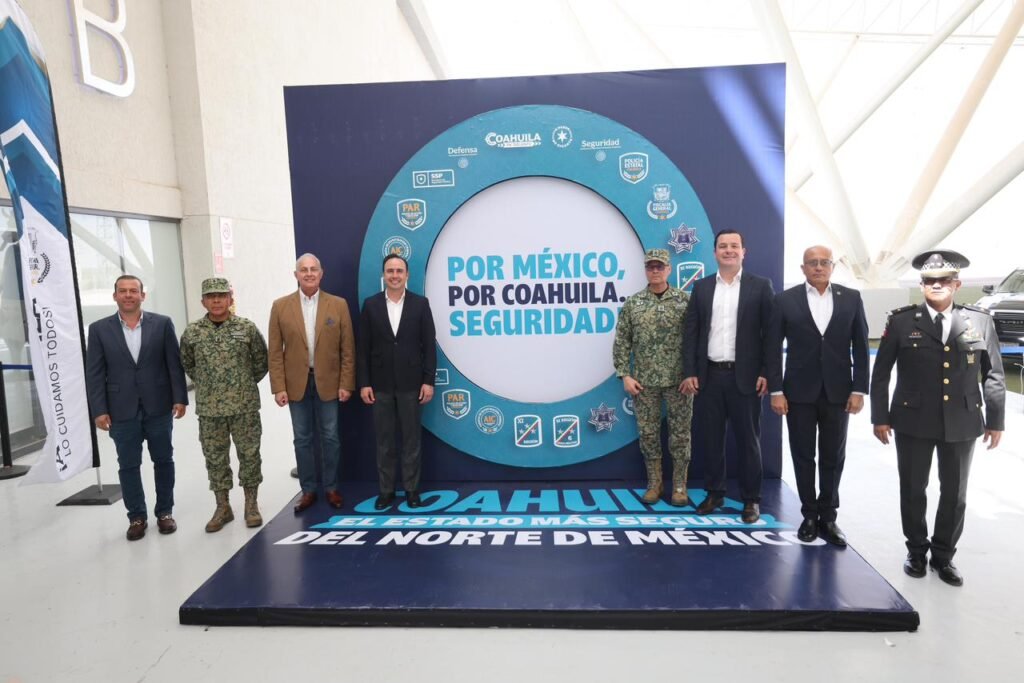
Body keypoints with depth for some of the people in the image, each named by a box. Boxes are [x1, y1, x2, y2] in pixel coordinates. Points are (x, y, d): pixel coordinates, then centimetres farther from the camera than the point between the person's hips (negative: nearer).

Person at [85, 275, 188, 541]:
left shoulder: (162, 323, 0)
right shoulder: (99, 329, 1)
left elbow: (174, 364, 0)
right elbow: (94, 374, 0)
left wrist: (180, 398, -6)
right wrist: (99, 410, -5)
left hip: (159, 408, 0)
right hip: (122, 411, 0)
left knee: (163, 461, 10)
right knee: (128, 466, 8)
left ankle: (164, 512, 25)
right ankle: (137, 517, 22)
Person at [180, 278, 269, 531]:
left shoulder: (247, 328, -4)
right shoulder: (192, 332, 0)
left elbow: (261, 361, 7)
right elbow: (187, 364, 16)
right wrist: (206, 385, 13)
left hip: (245, 406, -1)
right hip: (208, 408, 2)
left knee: (249, 454, 5)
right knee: (215, 457, 9)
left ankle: (251, 504, 20)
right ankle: (222, 507, 23)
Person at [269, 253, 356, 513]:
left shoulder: (338, 305, -1)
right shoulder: (280, 306, 0)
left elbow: (347, 349, -2)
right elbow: (275, 351, 0)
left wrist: (346, 384, -6)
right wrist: (278, 387, -6)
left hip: (328, 382, -1)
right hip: (296, 383, 1)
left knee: (330, 437, 7)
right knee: (302, 439, 9)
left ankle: (331, 487, 22)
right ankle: (308, 490, 22)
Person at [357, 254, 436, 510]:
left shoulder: (420, 303, 0)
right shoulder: (371, 304, 3)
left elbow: (429, 345, -1)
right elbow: (364, 348, 2)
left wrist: (429, 381, -7)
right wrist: (364, 383, -3)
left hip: (410, 383, -1)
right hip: (380, 384, 1)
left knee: (411, 439, 7)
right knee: (384, 440, 9)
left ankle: (411, 489, 19)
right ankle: (386, 490, 20)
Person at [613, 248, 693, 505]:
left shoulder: (686, 300, 0)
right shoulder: (632, 303, 3)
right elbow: (621, 342, 3)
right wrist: (625, 375, -4)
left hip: (680, 380, -1)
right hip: (644, 381, 1)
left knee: (680, 433, 5)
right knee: (648, 433, 8)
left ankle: (679, 486, 18)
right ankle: (654, 484, 22)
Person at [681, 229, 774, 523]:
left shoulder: (760, 286, 1)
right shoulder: (701, 287, 7)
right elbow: (690, 332, 5)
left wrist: (766, 373, -8)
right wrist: (689, 372, -2)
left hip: (745, 376, -2)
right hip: (710, 375, 2)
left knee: (748, 440, 6)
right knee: (712, 438, 10)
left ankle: (751, 499, 18)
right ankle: (714, 493, 24)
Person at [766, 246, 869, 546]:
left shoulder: (851, 298, 3)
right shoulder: (785, 300, -2)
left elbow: (860, 347, 3)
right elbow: (774, 348, -2)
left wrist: (859, 389, -3)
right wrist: (776, 391, -7)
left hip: (838, 391, 1)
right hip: (799, 391, -1)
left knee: (833, 457, 9)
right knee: (803, 456, 7)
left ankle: (828, 517, 22)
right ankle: (809, 515, 21)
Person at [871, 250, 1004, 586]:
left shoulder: (980, 321, 1)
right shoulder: (901, 321, -4)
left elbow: (994, 376, 6)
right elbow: (880, 374, -1)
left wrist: (996, 420, 4)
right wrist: (880, 417, -3)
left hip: (962, 423, 2)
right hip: (913, 422, -1)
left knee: (955, 493, 12)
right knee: (913, 490, 10)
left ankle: (943, 555, 30)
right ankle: (917, 550, 29)